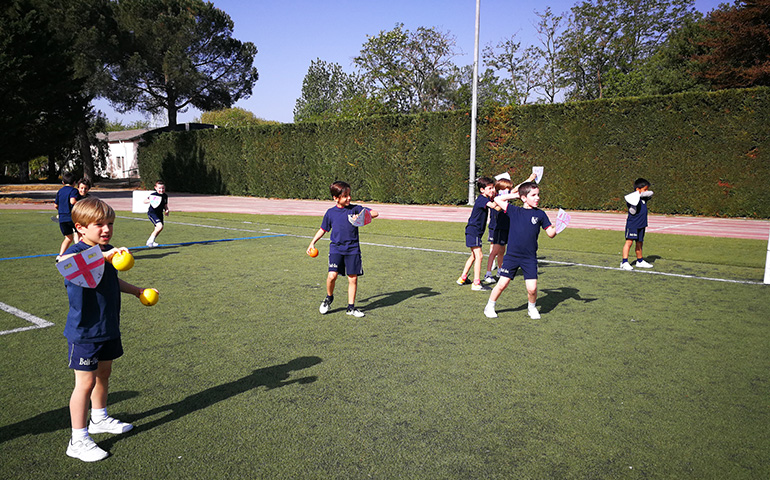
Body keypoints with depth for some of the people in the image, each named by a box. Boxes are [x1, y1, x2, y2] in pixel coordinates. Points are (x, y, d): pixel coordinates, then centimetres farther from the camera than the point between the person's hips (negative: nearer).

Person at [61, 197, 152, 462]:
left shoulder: (108, 252, 5)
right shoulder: (76, 252, -19)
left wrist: (138, 291, 29)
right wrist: (101, 255, -58)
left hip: (108, 328, 8)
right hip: (85, 332, -8)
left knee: (103, 373, 21)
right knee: (86, 382, -1)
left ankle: (99, 419, 42)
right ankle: (78, 440, 12)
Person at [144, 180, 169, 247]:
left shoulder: (165, 196, 5)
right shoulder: (153, 195, -13)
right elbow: (145, 201, -11)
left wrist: (166, 210, -3)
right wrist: (149, 200, -31)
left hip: (159, 214, 7)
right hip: (152, 213, -7)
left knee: (159, 228, 10)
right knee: (160, 226, -22)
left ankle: (150, 242, 27)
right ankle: (150, 240, -7)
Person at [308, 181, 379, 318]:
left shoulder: (355, 209, 1)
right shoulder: (330, 213, 5)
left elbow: (375, 213, -2)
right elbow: (323, 229, 17)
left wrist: (361, 216, -19)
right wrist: (313, 243, 11)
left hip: (353, 249, 1)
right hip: (336, 248, 0)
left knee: (353, 278, 2)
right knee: (332, 275, -15)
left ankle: (351, 307, 17)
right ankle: (329, 298, 16)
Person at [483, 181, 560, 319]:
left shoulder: (540, 214, 4)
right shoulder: (514, 211, 4)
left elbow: (551, 233, 7)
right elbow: (497, 200, 12)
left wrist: (557, 228, -14)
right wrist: (515, 194, 12)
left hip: (530, 258, 0)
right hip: (512, 255, 0)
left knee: (532, 288, -6)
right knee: (502, 284, -1)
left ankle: (532, 307, 24)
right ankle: (490, 307, 20)